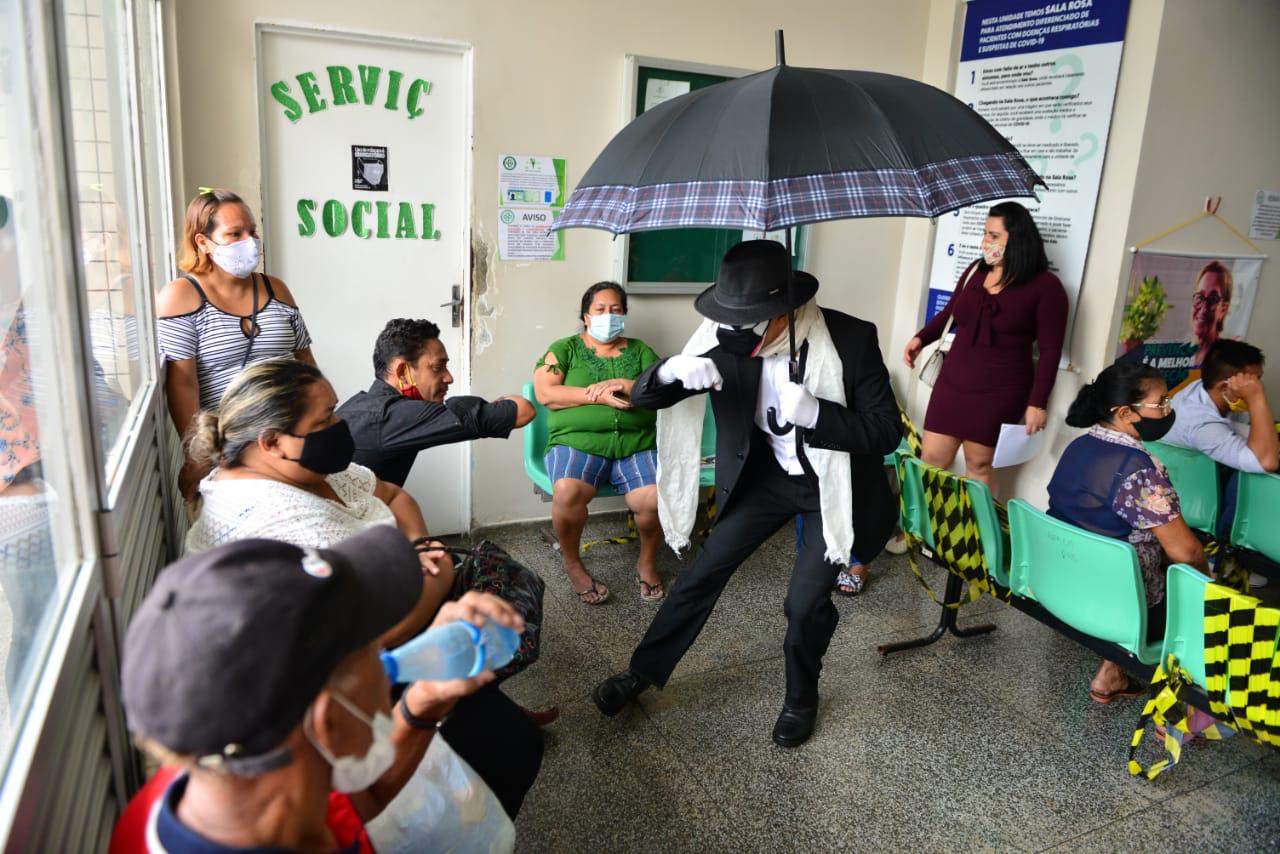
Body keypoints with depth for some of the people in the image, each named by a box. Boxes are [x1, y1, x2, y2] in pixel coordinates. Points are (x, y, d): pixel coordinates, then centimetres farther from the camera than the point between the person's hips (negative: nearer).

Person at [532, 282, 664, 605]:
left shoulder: (639, 350, 18)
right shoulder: (565, 348, 11)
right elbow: (545, 393, -3)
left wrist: (624, 385, -9)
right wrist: (599, 396, -12)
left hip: (636, 444, 2)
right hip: (578, 441, -2)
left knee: (655, 500, -26)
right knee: (568, 492, -34)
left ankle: (647, 561, 6)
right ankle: (572, 563, -5)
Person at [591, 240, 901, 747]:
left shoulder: (851, 339, -26)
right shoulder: (727, 340, -18)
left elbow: (888, 430, -22)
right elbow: (640, 396, -15)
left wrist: (815, 412, -39)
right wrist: (674, 370, -39)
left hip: (832, 482, -2)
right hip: (766, 473, 3)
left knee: (805, 603, -7)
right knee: (703, 572, 2)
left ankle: (801, 698, 24)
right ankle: (643, 671, 23)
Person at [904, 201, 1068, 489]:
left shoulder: (1045, 285, -6)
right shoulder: (975, 271, 8)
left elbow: (1050, 351, -7)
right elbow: (949, 313, 24)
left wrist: (1037, 403, -11)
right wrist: (921, 338, 8)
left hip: (1000, 393, -5)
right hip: (952, 384, 5)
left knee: (978, 465, 3)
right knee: (931, 459, 5)